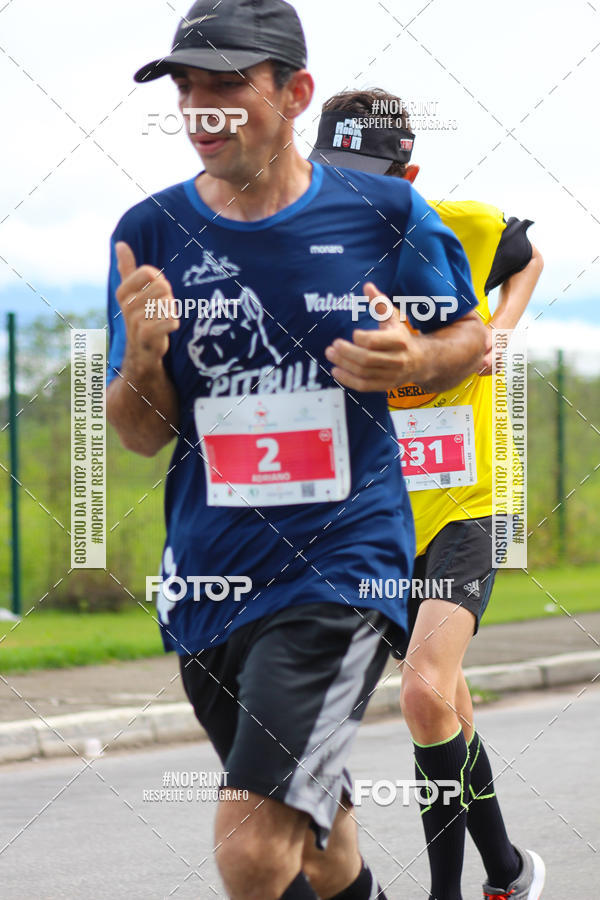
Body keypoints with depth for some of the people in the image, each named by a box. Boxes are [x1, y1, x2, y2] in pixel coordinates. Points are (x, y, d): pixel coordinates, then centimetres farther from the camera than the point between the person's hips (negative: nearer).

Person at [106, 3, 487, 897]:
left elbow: (469, 336, 11)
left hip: (344, 563, -4)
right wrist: (143, 353, -19)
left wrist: (415, 359, -13)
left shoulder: (384, 214, -6)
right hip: (208, 581, 4)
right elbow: (142, 436, 4)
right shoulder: (152, 234, 0)